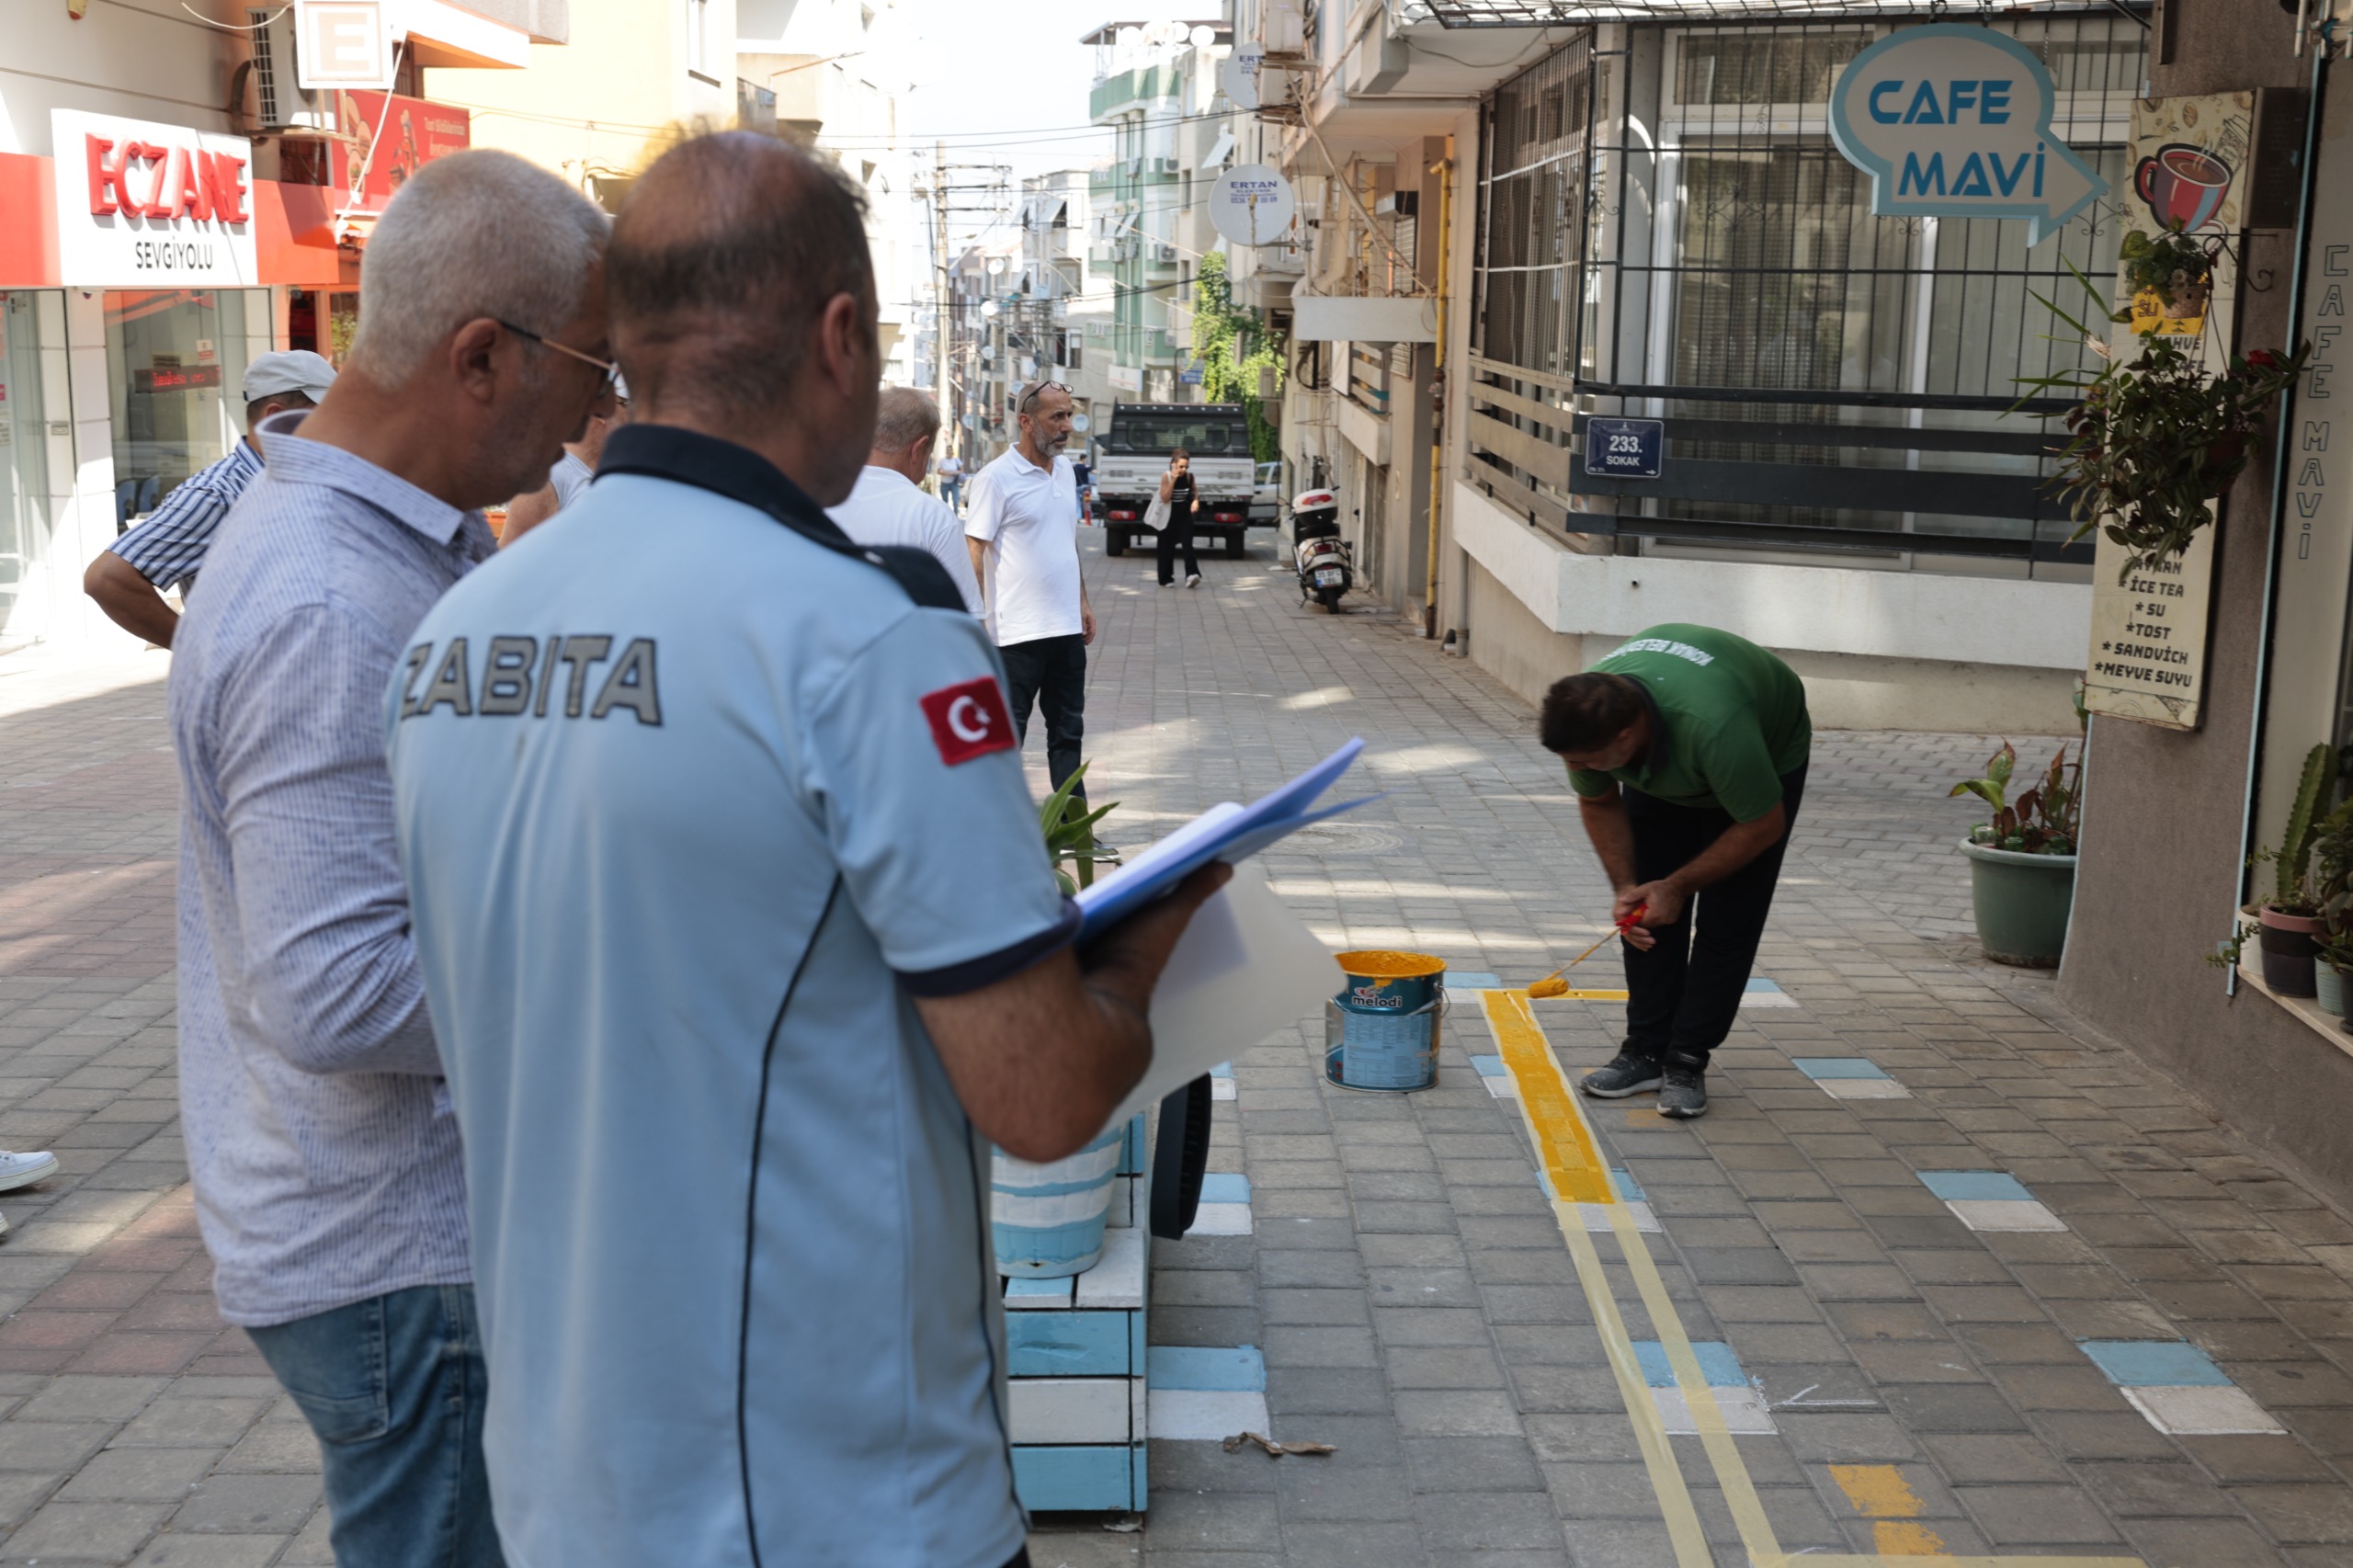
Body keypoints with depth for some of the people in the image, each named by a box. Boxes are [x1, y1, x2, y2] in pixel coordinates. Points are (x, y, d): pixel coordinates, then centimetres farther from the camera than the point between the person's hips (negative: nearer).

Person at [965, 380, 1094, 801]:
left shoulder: (1064, 469, 10)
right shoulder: (996, 478, -11)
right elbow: (973, 552, -13)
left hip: (1067, 627, 7)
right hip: (1018, 634, -7)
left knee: (1068, 733, 14)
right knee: (1007, 739, 1)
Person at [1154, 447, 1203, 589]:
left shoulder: (1189, 476, -4)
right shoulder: (1166, 477, -13)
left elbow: (1194, 491, 14)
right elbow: (1165, 498, -19)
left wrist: (1196, 500, -7)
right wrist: (1173, 480, -26)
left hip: (1185, 515, 2)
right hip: (1169, 517, -2)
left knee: (1187, 544, -14)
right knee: (1167, 548, 6)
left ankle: (1192, 575, -26)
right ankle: (1166, 579, 18)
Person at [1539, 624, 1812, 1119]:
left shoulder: (1712, 725, -46)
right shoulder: (1582, 719, -30)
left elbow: (1763, 825, -28)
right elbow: (1599, 803, -6)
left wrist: (1678, 886, -20)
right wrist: (1625, 886, -15)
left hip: (1769, 753, -4)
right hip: (1661, 763, 5)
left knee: (1726, 921, -11)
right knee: (1647, 912, -3)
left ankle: (1687, 1061, -1)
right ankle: (1648, 1050, 8)